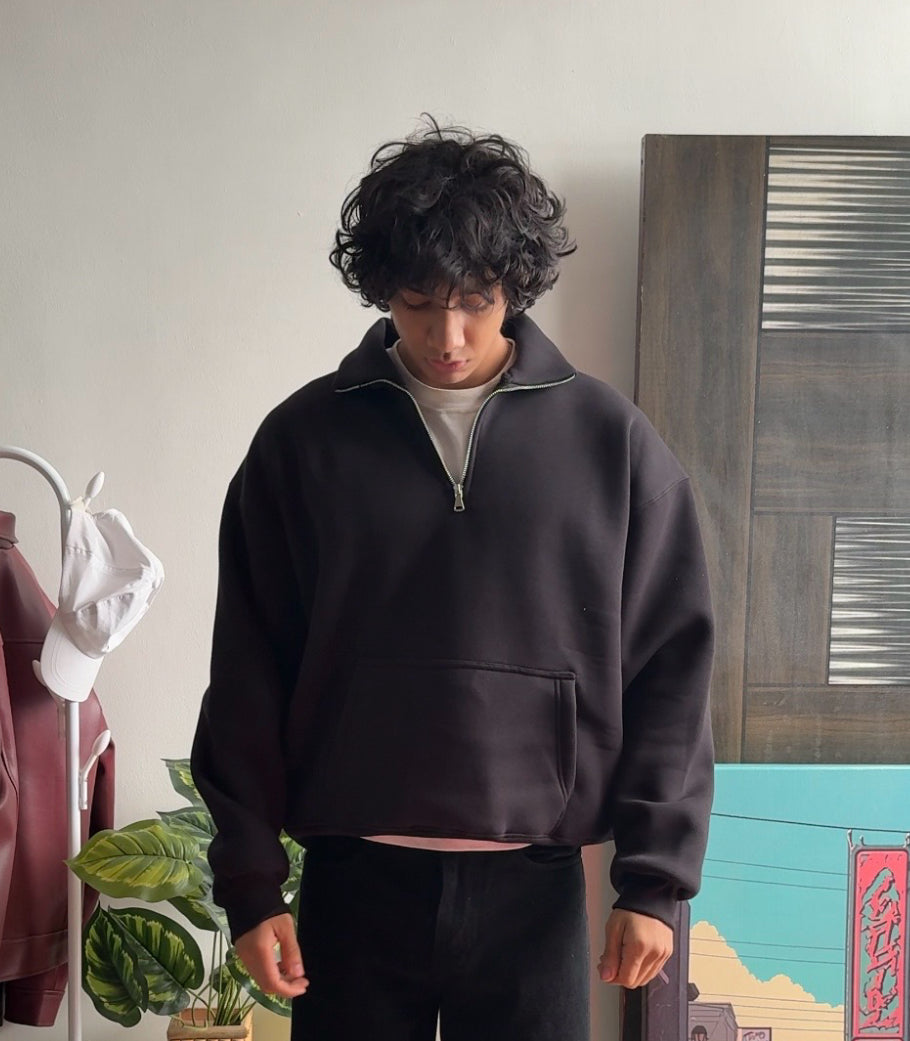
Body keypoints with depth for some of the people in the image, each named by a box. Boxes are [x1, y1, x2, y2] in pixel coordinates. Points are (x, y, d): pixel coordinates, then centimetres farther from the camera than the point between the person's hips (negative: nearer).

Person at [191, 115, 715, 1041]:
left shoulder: (612, 441, 0)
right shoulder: (305, 441, 0)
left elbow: (669, 667, 1)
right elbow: (248, 679, 2)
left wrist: (655, 877, -3)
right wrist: (250, 885, -1)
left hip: (534, 887, 0)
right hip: (355, 881, 0)